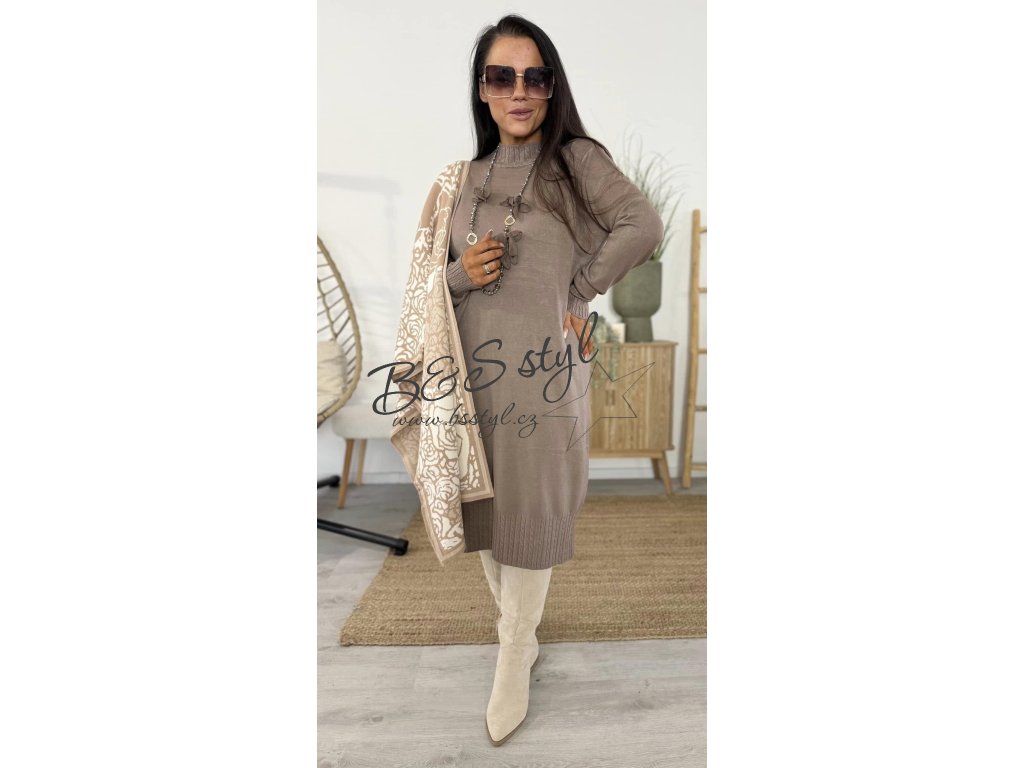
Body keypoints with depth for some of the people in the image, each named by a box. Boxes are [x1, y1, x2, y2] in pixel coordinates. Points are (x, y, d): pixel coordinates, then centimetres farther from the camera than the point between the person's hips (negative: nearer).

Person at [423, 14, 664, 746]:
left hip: (541, 372, -5)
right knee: (484, 511, 14)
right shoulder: (471, 176, 14)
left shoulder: (577, 159, 1)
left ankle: (514, 663, 26)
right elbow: (443, 274, 16)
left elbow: (644, 226, -10)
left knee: (531, 516, 4)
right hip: (472, 369, 5)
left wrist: (575, 293, -7)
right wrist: (461, 273, -7)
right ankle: (518, 630, 38)